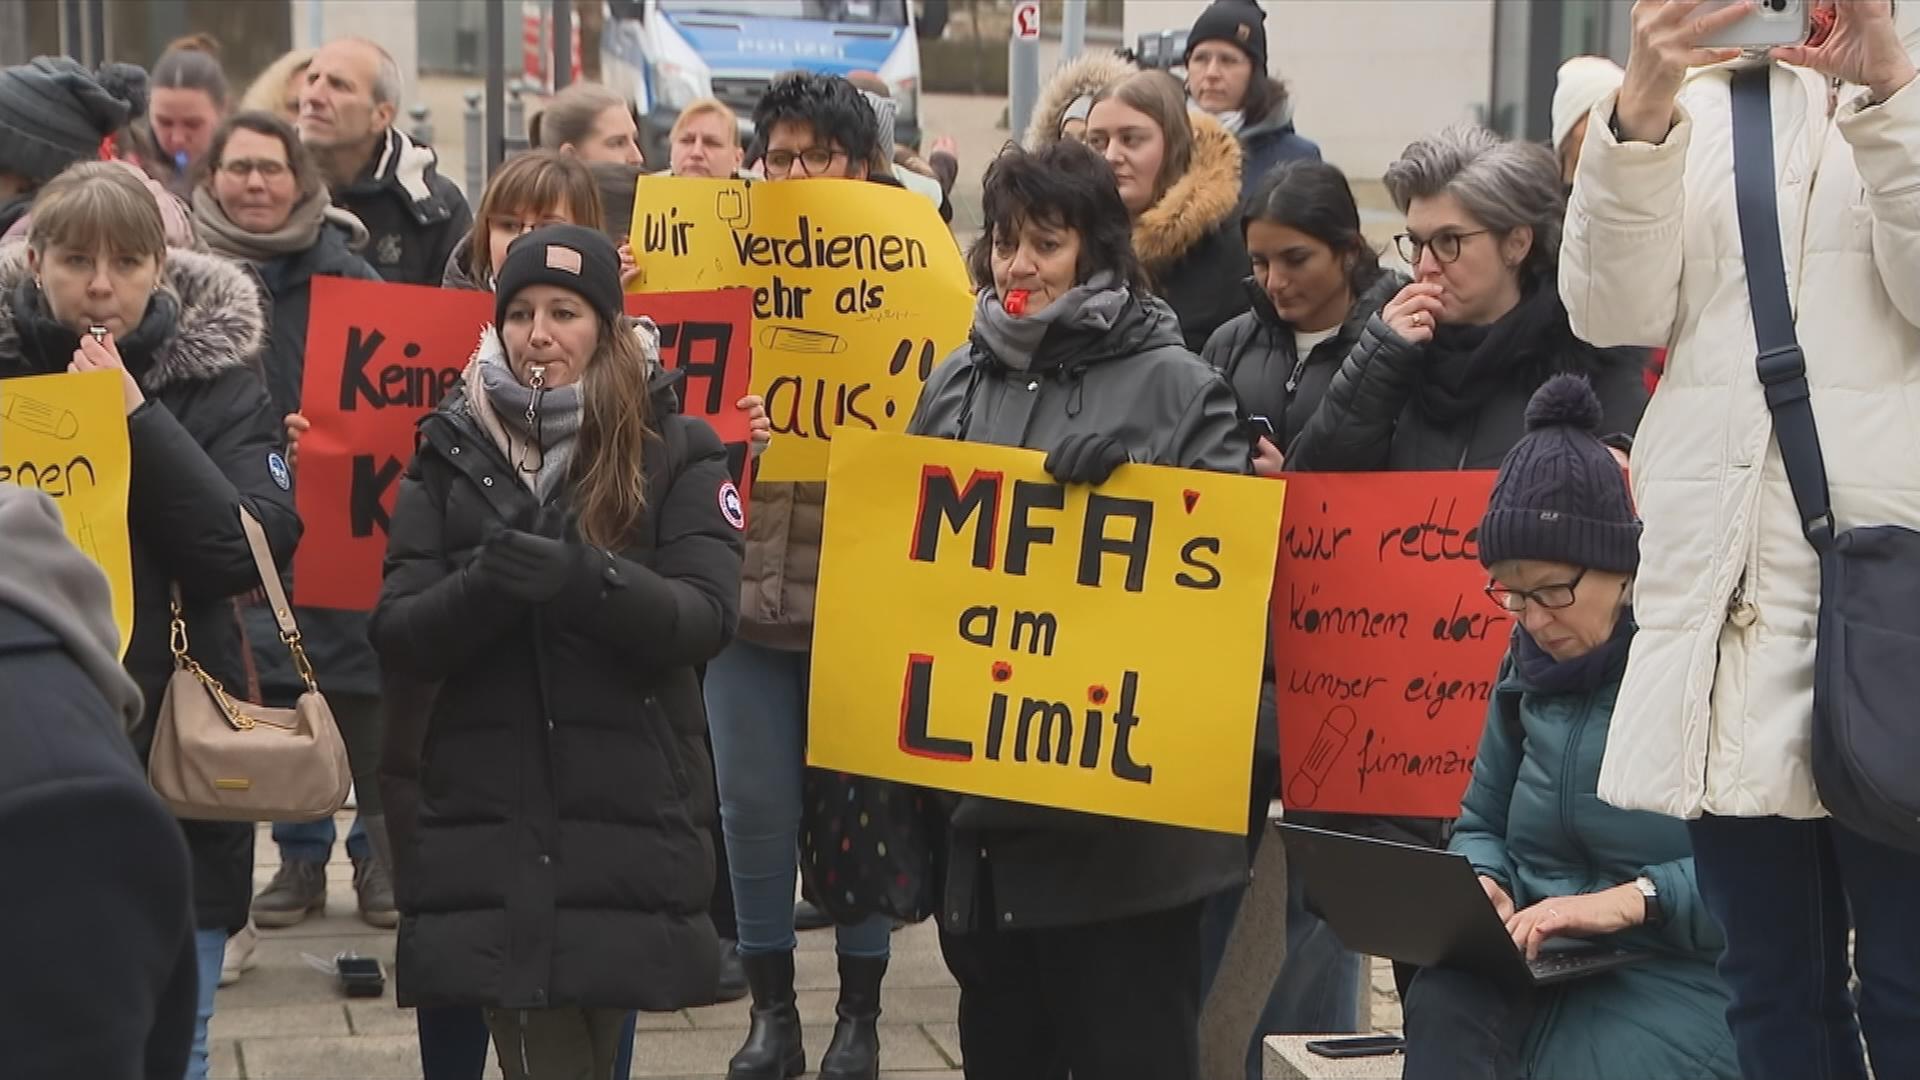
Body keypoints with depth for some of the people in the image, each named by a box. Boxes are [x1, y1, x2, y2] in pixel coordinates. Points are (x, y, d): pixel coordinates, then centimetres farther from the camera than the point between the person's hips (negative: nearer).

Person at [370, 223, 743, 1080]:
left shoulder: (676, 453, 4)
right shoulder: (450, 452, 9)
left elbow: (705, 618, -9)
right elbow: (397, 636, 1)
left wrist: (585, 579, -27)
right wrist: (481, 587, -20)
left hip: (626, 819, -1)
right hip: (489, 818, 1)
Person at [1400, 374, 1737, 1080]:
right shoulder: (1530, 666, 13)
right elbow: (1481, 825, 23)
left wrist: (1634, 899, -20)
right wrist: (1481, 881, 0)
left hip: (1675, 972, -5)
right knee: (1443, 1007, -27)